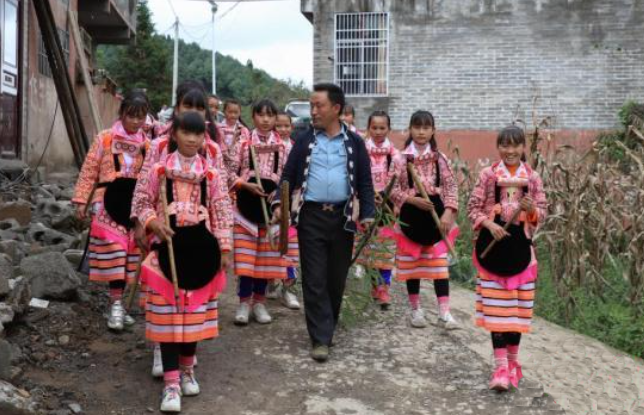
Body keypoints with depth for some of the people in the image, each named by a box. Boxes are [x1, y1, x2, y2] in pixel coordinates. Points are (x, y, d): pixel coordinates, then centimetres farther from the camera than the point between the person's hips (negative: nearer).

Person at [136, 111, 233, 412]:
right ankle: (171, 381, 3)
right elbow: (145, 204, 6)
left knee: (194, 311, 10)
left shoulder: (212, 175, 1)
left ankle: (187, 369, 31)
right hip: (168, 247, -1)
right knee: (166, 312, -2)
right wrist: (152, 222, -13)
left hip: (199, 249, 1)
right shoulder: (159, 170, -1)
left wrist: (224, 248, 0)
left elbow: (222, 213, 3)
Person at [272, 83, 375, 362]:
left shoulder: (354, 143, 5)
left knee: (337, 278, 10)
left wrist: (367, 214, -7)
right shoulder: (304, 140, 5)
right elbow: (289, 176, 4)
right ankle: (321, 338, 3)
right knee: (314, 279, -2)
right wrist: (279, 203, -12)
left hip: (343, 216, 1)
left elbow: (365, 182, 5)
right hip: (311, 216, -1)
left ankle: (327, 328, 28)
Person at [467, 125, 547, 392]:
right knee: (496, 308, -3)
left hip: (520, 247, 2)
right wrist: (490, 224, -18)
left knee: (517, 307, 9)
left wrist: (532, 210, -18)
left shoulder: (533, 178, 4)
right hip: (493, 246, -2)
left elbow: (543, 213, 3)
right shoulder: (487, 175, 0)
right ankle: (501, 367, 0)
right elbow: (472, 209, -2)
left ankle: (512, 361, 26)